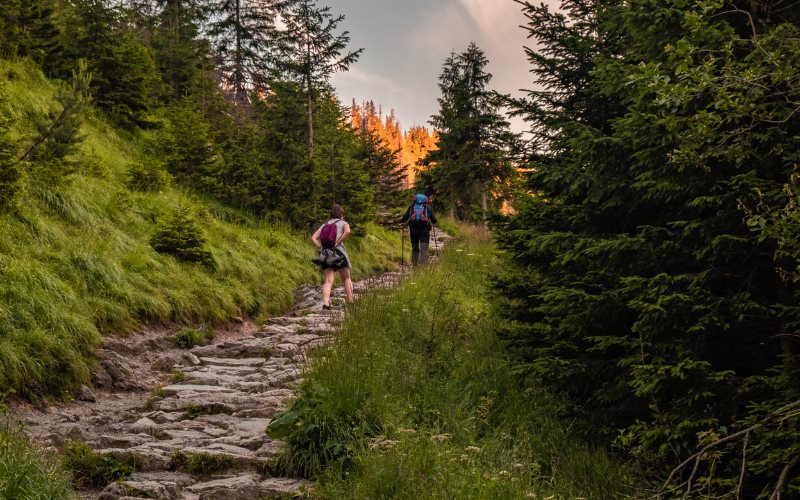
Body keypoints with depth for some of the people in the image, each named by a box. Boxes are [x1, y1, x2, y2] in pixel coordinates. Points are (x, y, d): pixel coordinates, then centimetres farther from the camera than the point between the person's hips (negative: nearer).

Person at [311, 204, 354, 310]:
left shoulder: (324, 225, 21)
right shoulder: (343, 223, 9)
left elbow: (314, 238, 8)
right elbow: (347, 231, -16)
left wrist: (321, 247, 1)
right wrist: (338, 243, -12)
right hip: (339, 251, -3)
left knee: (328, 281, -4)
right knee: (347, 279, 12)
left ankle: (325, 303, -24)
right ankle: (350, 302, 8)